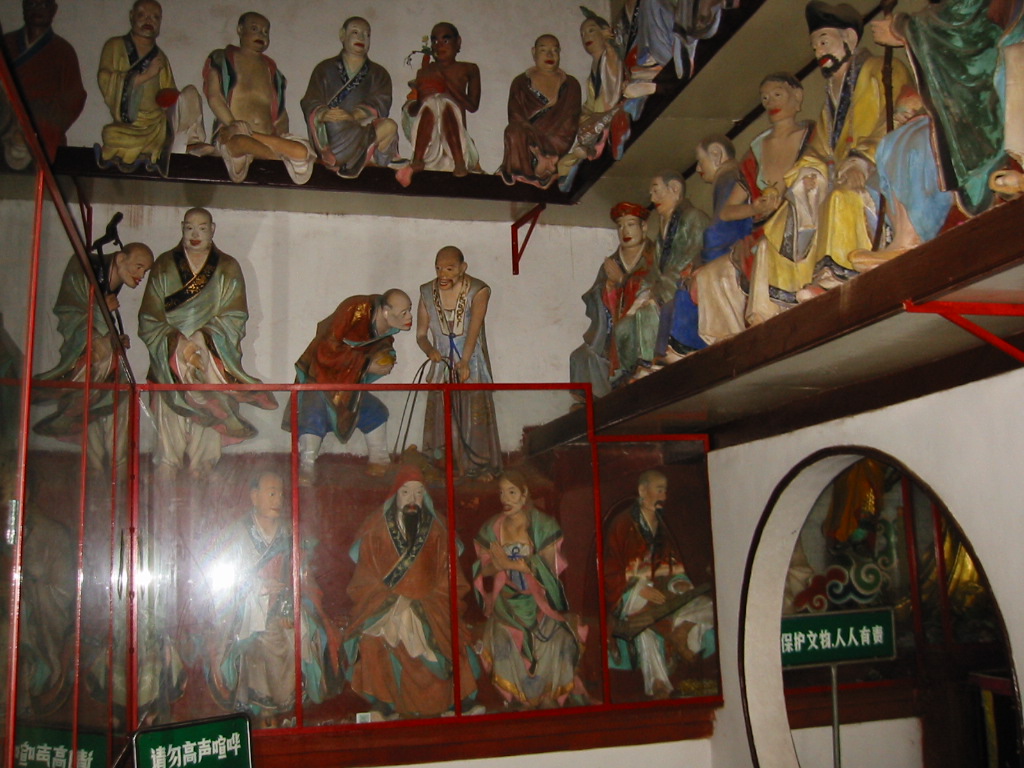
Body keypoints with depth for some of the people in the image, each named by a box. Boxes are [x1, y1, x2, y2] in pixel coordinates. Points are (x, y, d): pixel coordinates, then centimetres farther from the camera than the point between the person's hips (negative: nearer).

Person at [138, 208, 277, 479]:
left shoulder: (228, 269, 9)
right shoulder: (164, 266, 10)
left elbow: (235, 317, 1)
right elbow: (149, 319, 4)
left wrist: (201, 339, -14)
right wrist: (178, 344, -13)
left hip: (212, 360, 0)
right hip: (170, 359, 1)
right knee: (170, 422, -9)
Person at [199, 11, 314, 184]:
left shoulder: (271, 68, 27)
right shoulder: (222, 58, 17)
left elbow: (281, 111, 21)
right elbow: (214, 97, 2)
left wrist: (280, 134, -2)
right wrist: (233, 125, -16)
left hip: (269, 135, 3)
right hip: (233, 133, -3)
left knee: (302, 151, -31)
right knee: (240, 142, -43)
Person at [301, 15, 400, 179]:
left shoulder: (379, 74, 17)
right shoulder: (325, 69, 16)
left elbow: (379, 104, -4)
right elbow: (309, 103, 2)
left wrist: (353, 116, -26)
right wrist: (324, 114, -24)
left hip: (365, 131, 1)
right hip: (330, 137, -1)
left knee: (390, 126, -29)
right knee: (334, 125, -35)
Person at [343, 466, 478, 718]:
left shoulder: (436, 530, 7)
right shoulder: (377, 528, 4)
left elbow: (447, 577, 5)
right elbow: (365, 577, 2)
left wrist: (420, 607, -8)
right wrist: (394, 603, -10)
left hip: (427, 607, 1)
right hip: (383, 606, -1)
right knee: (374, 641, -26)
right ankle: (383, 701, -9)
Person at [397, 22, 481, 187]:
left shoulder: (469, 70, 12)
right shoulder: (425, 71, 14)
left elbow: (473, 106, -2)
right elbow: (412, 111, 7)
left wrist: (447, 82, -5)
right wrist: (420, 100, -16)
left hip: (453, 132, -1)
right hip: (428, 132, 1)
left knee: (445, 103, -28)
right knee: (431, 104, -26)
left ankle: (460, 162, -40)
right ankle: (418, 160, -36)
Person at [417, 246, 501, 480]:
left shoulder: (478, 291, -13)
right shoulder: (427, 293, -3)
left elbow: (474, 328, -23)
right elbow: (421, 334, 0)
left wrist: (464, 362, -33)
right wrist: (429, 350, -21)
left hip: (472, 365, -3)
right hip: (442, 364, 3)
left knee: (476, 414, 1)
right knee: (444, 416, 3)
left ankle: (482, 465, 16)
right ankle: (455, 465, 16)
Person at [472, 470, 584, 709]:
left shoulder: (543, 525, -3)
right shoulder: (491, 529, 5)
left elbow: (550, 566, -10)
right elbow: (482, 571, 4)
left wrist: (511, 564, -15)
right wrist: (497, 567, -18)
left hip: (539, 605, -2)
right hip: (506, 607, 2)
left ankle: (549, 701, 8)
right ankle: (523, 707, 11)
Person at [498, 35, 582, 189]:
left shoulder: (571, 85, 14)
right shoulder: (520, 83, 13)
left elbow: (568, 127, 3)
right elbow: (516, 120, 0)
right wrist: (539, 154, -16)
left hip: (557, 149, 0)